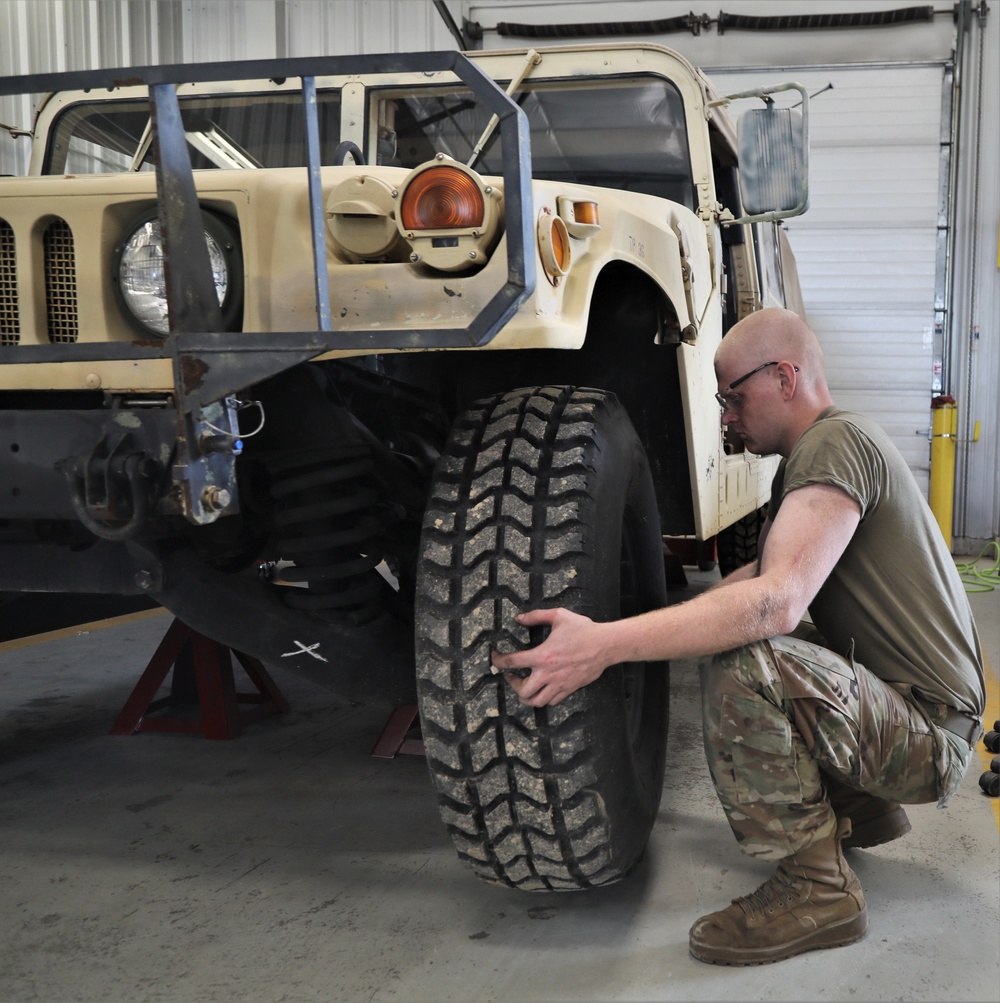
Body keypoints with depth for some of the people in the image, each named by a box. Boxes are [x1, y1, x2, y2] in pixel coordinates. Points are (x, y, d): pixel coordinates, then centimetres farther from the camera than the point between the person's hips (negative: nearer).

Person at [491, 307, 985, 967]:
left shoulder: (836, 443, -19)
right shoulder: (809, 456, 14)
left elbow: (778, 600, -34)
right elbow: (762, 574, 22)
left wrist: (606, 644, -39)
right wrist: (663, 622, 15)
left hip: (934, 735, -10)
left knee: (741, 660, -31)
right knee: (720, 633, 19)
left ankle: (816, 888, -15)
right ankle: (862, 807, 22)